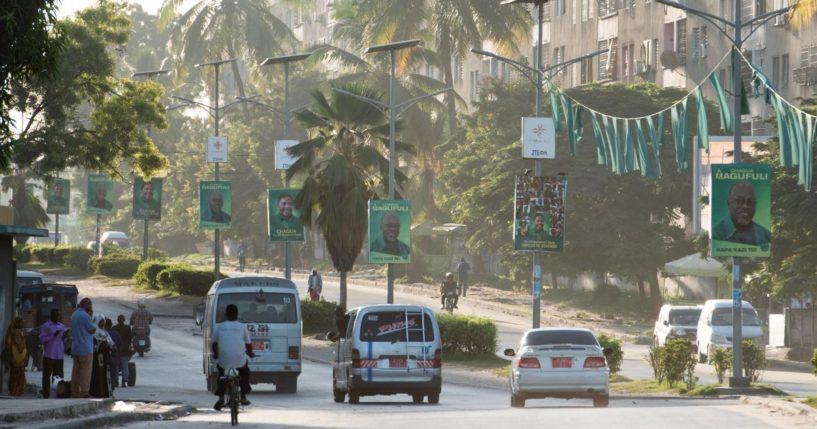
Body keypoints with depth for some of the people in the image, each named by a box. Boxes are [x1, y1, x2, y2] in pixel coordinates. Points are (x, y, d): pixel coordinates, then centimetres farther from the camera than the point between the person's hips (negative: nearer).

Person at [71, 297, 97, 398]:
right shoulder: (85, 316, -17)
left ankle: (74, 393, 12)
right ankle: (84, 393, -8)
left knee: (76, 371, 10)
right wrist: (91, 315, -4)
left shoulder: (74, 315, 13)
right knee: (85, 372, -6)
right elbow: (93, 330, -9)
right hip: (85, 350, -9)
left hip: (75, 349, 9)